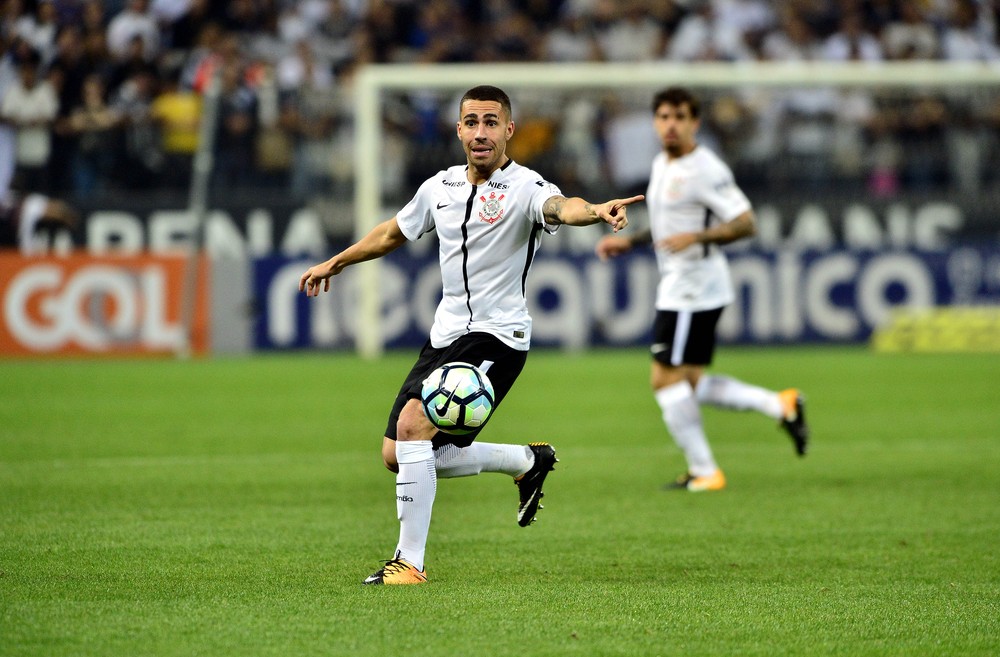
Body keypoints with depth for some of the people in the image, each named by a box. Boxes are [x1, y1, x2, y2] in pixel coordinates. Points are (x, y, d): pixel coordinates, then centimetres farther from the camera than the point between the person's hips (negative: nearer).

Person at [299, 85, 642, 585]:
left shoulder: (524, 188, -12)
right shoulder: (440, 187, 8)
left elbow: (560, 206, -37)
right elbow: (394, 232, 28)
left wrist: (594, 210, -60)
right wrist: (335, 263, 38)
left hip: (496, 336, -8)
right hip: (446, 333, 8)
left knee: (413, 425, -25)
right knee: (397, 456, 7)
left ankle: (410, 562, -14)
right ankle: (528, 460, 25)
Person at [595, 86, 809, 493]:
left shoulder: (706, 170, -15)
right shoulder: (662, 165, 14)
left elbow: (745, 224, -19)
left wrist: (696, 237, -30)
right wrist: (629, 243, 20)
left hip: (694, 288, -10)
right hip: (677, 287, 10)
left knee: (666, 379, -7)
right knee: (689, 383, 12)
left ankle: (703, 472, 0)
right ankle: (780, 405, 15)